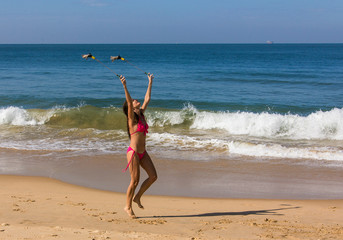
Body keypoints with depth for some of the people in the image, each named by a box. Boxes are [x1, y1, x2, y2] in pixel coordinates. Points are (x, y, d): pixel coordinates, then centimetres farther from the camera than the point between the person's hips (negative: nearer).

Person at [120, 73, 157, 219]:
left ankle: (137, 197, 19)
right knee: (135, 180, -3)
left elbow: (147, 99, 19)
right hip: (133, 152, -8)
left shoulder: (141, 114, 11)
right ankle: (128, 207, 10)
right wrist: (124, 86, -36)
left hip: (142, 152, 8)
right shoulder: (132, 117, -10)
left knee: (153, 176, 4)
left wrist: (150, 83, 24)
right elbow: (128, 103, -26)